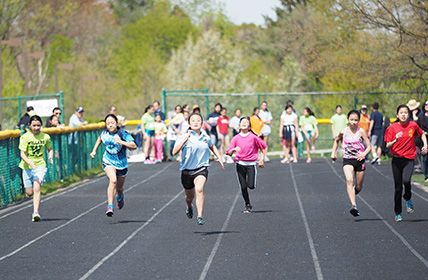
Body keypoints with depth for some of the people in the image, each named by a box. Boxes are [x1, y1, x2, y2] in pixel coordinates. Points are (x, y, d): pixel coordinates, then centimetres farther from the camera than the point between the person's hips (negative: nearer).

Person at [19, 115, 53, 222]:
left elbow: (50, 149, 18)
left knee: (37, 189, -18)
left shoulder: (45, 137, 1)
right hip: (27, 167, 0)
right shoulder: (25, 137, -7)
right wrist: (29, 162, -30)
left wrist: (50, 156, -3)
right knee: (29, 192, 3)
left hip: (40, 166, 0)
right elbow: (22, 154, -13)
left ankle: (36, 213, -20)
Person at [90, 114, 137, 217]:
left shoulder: (123, 134, -18)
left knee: (119, 188, 16)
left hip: (121, 164, 0)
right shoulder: (105, 133, -6)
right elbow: (100, 139, 20)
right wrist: (94, 150, 15)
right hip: (108, 162, 0)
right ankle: (110, 206, -33)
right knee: (113, 180, -29)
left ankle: (120, 197, 55)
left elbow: (134, 146, -29)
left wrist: (122, 142, -41)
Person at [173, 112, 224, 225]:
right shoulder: (185, 137, -8)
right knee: (189, 196, 16)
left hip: (201, 168, 0)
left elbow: (212, 146, 28)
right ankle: (189, 207, 53)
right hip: (187, 169, 0)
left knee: (199, 189, -28)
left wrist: (219, 157, 20)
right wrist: (184, 140, -29)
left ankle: (200, 216, -28)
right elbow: (174, 152, -19)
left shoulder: (206, 137, 4)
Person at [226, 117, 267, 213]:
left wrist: (262, 158, 4)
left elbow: (264, 147, 8)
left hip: (251, 163, -2)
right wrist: (234, 150, -19)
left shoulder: (253, 137, -4)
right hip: (240, 164, 2)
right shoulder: (236, 138, 2)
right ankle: (248, 205, 14)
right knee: (243, 186, 1)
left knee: (251, 186, -11)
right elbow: (229, 152, 2)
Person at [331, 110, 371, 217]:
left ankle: (353, 193, 47)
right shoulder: (344, 131, 0)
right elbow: (336, 140, 20)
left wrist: (364, 154, -22)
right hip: (347, 160, 0)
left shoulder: (361, 131, -5)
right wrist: (334, 152, 10)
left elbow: (368, 146, -4)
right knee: (349, 180, -26)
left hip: (359, 160, 0)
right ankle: (354, 206, -35)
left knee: (359, 187, 9)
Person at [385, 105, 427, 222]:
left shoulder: (413, 125, -1)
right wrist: (395, 140, -23)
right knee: (398, 187, 5)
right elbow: (388, 146, -5)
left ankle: (408, 199, 7)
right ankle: (398, 213, 18)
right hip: (397, 159, 1)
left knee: (406, 180, -25)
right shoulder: (392, 128, -3)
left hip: (409, 159, -1)